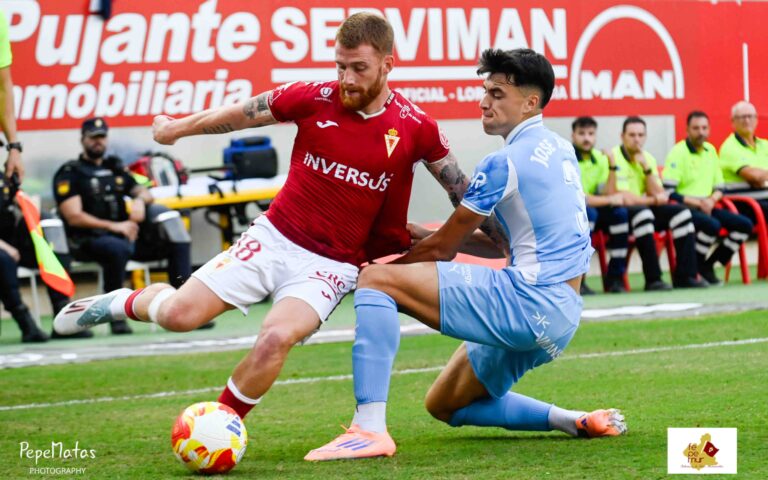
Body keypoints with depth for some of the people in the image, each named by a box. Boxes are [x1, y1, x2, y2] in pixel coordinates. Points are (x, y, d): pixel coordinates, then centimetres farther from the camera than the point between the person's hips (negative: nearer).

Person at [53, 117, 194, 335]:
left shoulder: (116, 167, 20)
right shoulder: (70, 174, 0)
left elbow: (143, 192, 20)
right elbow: (74, 217, -11)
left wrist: (140, 199, -7)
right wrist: (113, 227, -20)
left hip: (124, 234, 7)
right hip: (88, 241, -6)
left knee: (177, 241, -8)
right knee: (118, 249, -40)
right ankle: (116, 316, -30)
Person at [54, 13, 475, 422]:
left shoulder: (415, 128, -8)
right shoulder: (315, 99, -7)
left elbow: (464, 193, 7)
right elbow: (242, 114, 8)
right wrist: (176, 127, 21)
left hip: (332, 265, -1)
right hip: (274, 238, 1)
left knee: (275, 339, -28)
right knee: (179, 314, -10)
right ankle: (126, 302, 26)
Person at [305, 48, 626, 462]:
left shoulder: (504, 163, -10)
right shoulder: (559, 149, 16)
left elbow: (443, 248, -2)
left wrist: (392, 259, 16)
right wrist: (421, 235, 18)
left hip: (527, 299, -9)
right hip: (561, 315, 9)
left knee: (376, 281, -11)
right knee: (444, 405, 23)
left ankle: (369, 428, -23)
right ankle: (572, 421, 15)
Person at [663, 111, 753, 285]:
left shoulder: (710, 150, 15)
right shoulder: (678, 153, -8)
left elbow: (719, 187, 20)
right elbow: (668, 192, -14)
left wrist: (711, 200, -3)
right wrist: (697, 202, -16)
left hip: (706, 207, 7)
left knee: (745, 225, -9)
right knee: (712, 225, -35)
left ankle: (708, 265, -2)